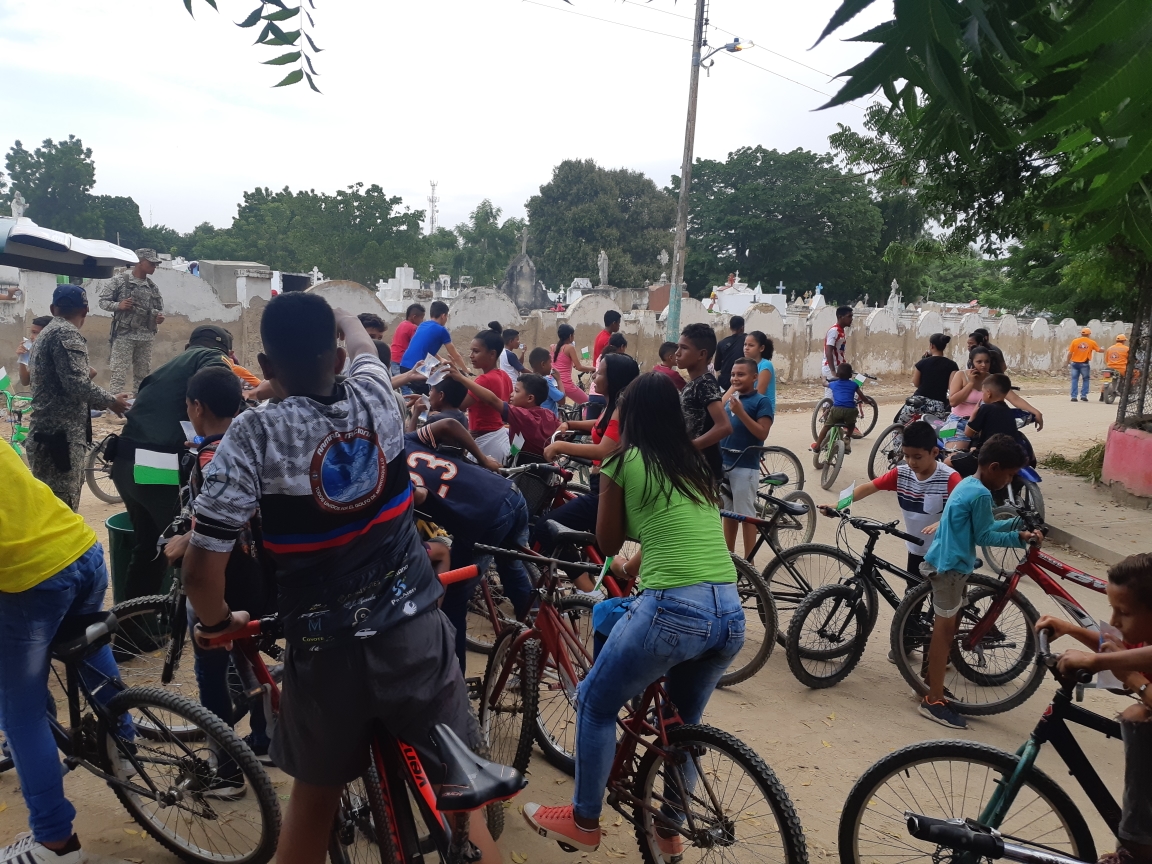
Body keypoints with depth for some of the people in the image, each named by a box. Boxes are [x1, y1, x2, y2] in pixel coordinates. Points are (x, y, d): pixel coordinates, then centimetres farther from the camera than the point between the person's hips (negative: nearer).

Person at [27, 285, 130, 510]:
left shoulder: (47, 332, 19)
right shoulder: (66, 334, -11)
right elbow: (76, 384, -20)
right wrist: (111, 400, -6)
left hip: (48, 432, 10)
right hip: (60, 434, -10)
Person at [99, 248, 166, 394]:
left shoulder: (152, 286, 8)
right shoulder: (120, 280, -5)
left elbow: (159, 307, 16)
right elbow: (103, 301, -1)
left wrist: (159, 316, -6)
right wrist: (118, 305, -19)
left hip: (146, 337, 5)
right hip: (124, 335, -5)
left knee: (143, 375, 12)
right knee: (119, 375, -5)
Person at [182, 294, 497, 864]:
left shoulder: (253, 436, -12)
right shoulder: (375, 399, -4)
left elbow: (202, 565, -16)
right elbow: (360, 340, 21)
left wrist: (218, 623, 4)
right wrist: (329, 314, 41)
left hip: (324, 647, -1)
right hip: (414, 629, 2)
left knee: (315, 795, 23)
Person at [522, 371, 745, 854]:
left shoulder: (624, 462, 2)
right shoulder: (698, 464, 17)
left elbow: (608, 544, 11)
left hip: (672, 609, -6)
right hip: (731, 614, 6)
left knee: (596, 703, 18)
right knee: (682, 723, 27)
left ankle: (584, 822, 29)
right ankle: (670, 831, 40)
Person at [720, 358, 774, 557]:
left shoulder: (762, 401, -8)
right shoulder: (731, 398, 11)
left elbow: (762, 433, -18)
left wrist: (741, 413, -24)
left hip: (745, 466, -6)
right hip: (724, 464, 6)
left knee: (746, 515, 0)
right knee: (728, 512, 14)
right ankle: (729, 556, 25)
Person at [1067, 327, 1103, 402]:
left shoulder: (1075, 341, -1)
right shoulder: (1092, 342, 0)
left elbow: (1070, 353, -3)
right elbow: (1099, 350, 9)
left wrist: (1068, 361, 6)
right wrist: (1103, 350, 31)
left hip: (1075, 363, 1)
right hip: (1085, 364, 0)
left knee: (1074, 380, 5)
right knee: (1085, 380, 13)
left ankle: (1073, 396, -1)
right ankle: (1083, 395, 6)